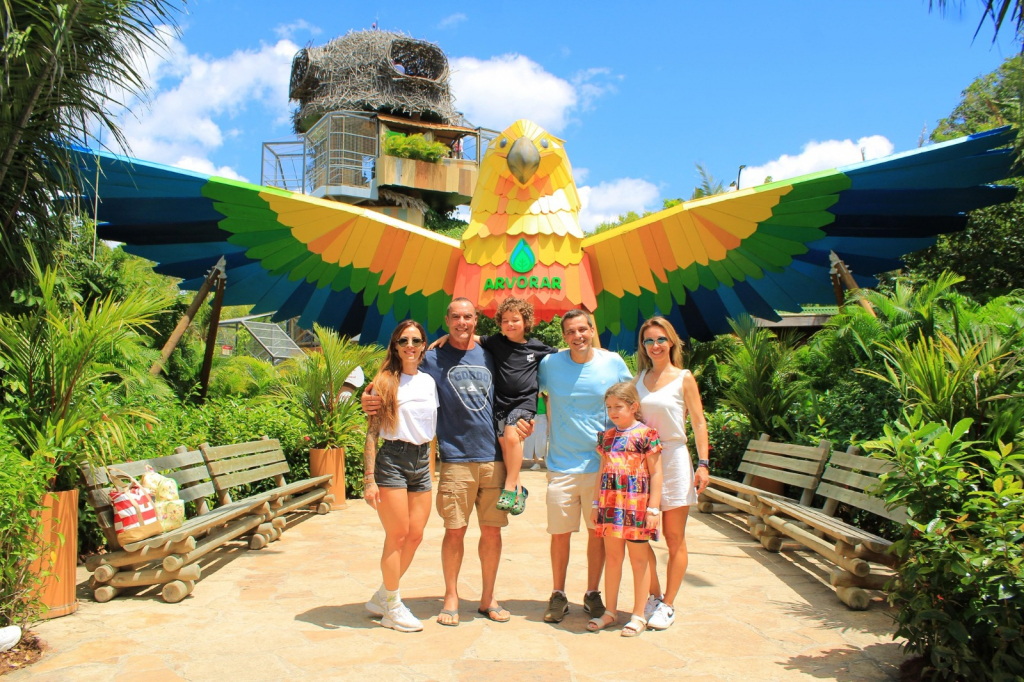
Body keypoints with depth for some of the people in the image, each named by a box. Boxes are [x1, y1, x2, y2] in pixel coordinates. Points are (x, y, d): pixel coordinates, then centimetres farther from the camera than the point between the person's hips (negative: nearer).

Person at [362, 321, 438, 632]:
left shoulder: (428, 381, 10)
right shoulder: (385, 382, -5)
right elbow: (372, 432, -8)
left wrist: (431, 468, 11)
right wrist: (369, 479, -13)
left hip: (422, 461, 5)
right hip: (392, 459, -5)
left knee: (415, 536, 6)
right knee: (398, 535, -2)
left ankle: (381, 597, 23)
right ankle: (392, 608, 14)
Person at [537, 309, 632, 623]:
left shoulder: (613, 363, -1)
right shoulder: (549, 364, -2)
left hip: (602, 463, 0)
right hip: (562, 465, 0)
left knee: (598, 530, 9)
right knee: (560, 533, 4)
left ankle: (593, 593, 25)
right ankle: (558, 595, 21)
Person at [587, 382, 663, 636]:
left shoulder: (646, 434, -7)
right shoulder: (607, 436, 10)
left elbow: (656, 473, -7)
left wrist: (653, 508, -11)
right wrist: (596, 503, 14)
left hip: (636, 504, -5)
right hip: (610, 504, 5)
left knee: (638, 558, 6)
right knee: (612, 557, 13)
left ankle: (639, 615, 17)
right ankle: (610, 611, 25)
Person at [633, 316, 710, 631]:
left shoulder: (683, 378, -2)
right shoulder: (640, 378, 10)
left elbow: (699, 423, -3)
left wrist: (703, 463, -11)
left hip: (673, 458, -4)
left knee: (674, 540, 4)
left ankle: (667, 605, 16)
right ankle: (653, 597, 22)